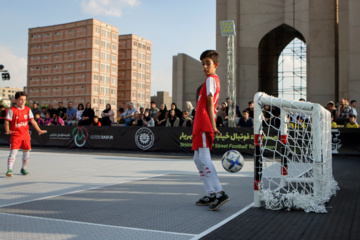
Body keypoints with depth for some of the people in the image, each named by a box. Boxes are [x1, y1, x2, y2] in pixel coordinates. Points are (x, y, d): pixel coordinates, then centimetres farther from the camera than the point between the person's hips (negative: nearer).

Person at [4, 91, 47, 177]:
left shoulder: (28, 109, 5)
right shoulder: (12, 110, -7)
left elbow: (32, 120, 7)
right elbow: (7, 121, -6)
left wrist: (39, 130, 0)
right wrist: (7, 130, -22)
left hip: (25, 134, 4)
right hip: (15, 135, -4)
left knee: (26, 151, 9)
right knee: (13, 151, -13)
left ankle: (23, 168, 24)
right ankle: (9, 169, -12)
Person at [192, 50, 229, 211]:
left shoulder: (211, 79, -6)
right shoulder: (214, 79, 22)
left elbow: (210, 103, -17)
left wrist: (212, 125, -23)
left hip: (204, 125, -10)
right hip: (201, 125, 10)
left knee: (204, 158, -15)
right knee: (198, 159, 12)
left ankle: (220, 193, -19)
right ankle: (211, 194, 13)